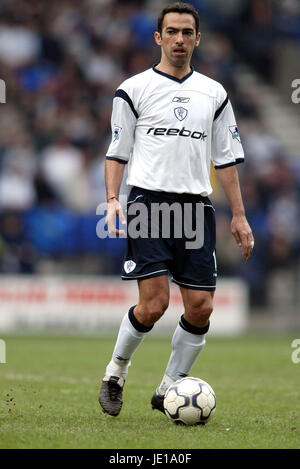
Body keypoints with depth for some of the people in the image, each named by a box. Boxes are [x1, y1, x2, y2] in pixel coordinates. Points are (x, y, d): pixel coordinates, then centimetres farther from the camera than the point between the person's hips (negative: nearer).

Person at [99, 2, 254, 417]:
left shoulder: (214, 94, 15)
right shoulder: (134, 89, 6)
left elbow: (226, 158, 16)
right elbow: (117, 152, 6)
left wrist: (239, 216, 11)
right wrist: (113, 200, -8)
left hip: (196, 207, 4)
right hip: (148, 202, -4)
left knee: (200, 307, -5)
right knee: (154, 304, -15)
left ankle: (170, 388, 12)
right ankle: (115, 374, 9)